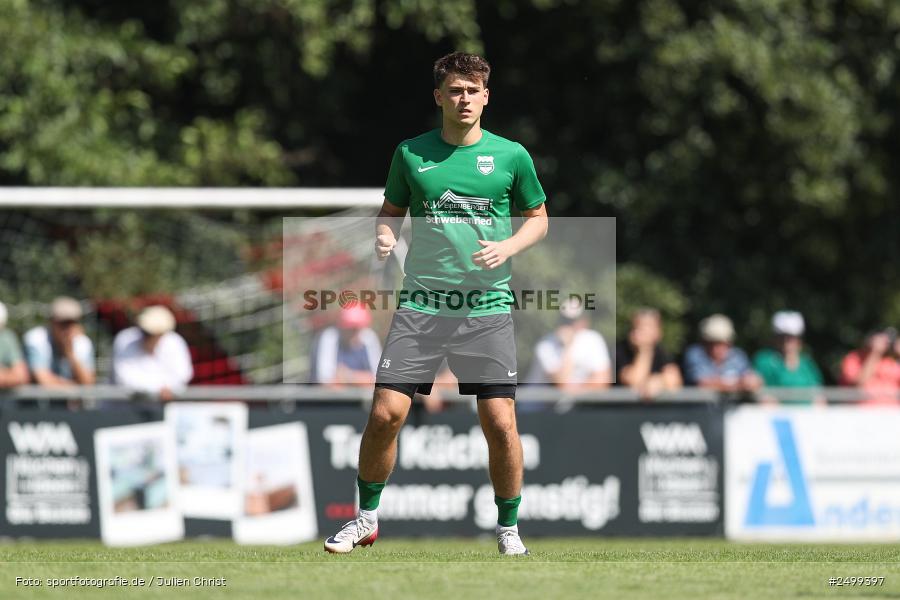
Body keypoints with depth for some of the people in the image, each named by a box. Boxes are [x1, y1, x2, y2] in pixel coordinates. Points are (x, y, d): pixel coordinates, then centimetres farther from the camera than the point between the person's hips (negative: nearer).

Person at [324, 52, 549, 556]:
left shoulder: (511, 156, 3)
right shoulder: (411, 153, 6)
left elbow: (538, 218, 13)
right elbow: (393, 209, 18)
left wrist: (509, 248, -6)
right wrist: (385, 235, -4)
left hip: (487, 307, -1)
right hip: (421, 304, 1)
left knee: (500, 424, -6)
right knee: (386, 414, -6)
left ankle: (509, 529, 13)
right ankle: (367, 518, 13)